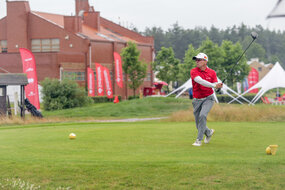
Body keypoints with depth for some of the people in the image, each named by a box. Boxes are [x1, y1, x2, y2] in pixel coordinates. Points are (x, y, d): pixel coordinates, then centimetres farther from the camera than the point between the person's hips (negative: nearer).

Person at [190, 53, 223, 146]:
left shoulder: (212, 72, 0)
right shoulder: (194, 71, -8)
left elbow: (215, 84, -4)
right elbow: (200, 81, -25)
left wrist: (218, 86, -30)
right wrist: (213, 85, -36)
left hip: (208, 98, -1)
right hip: (197, 100, 2)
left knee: (202, 116, -27)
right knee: (198, 125, 6)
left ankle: (199, 140, -21)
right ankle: (209, 132, 40)